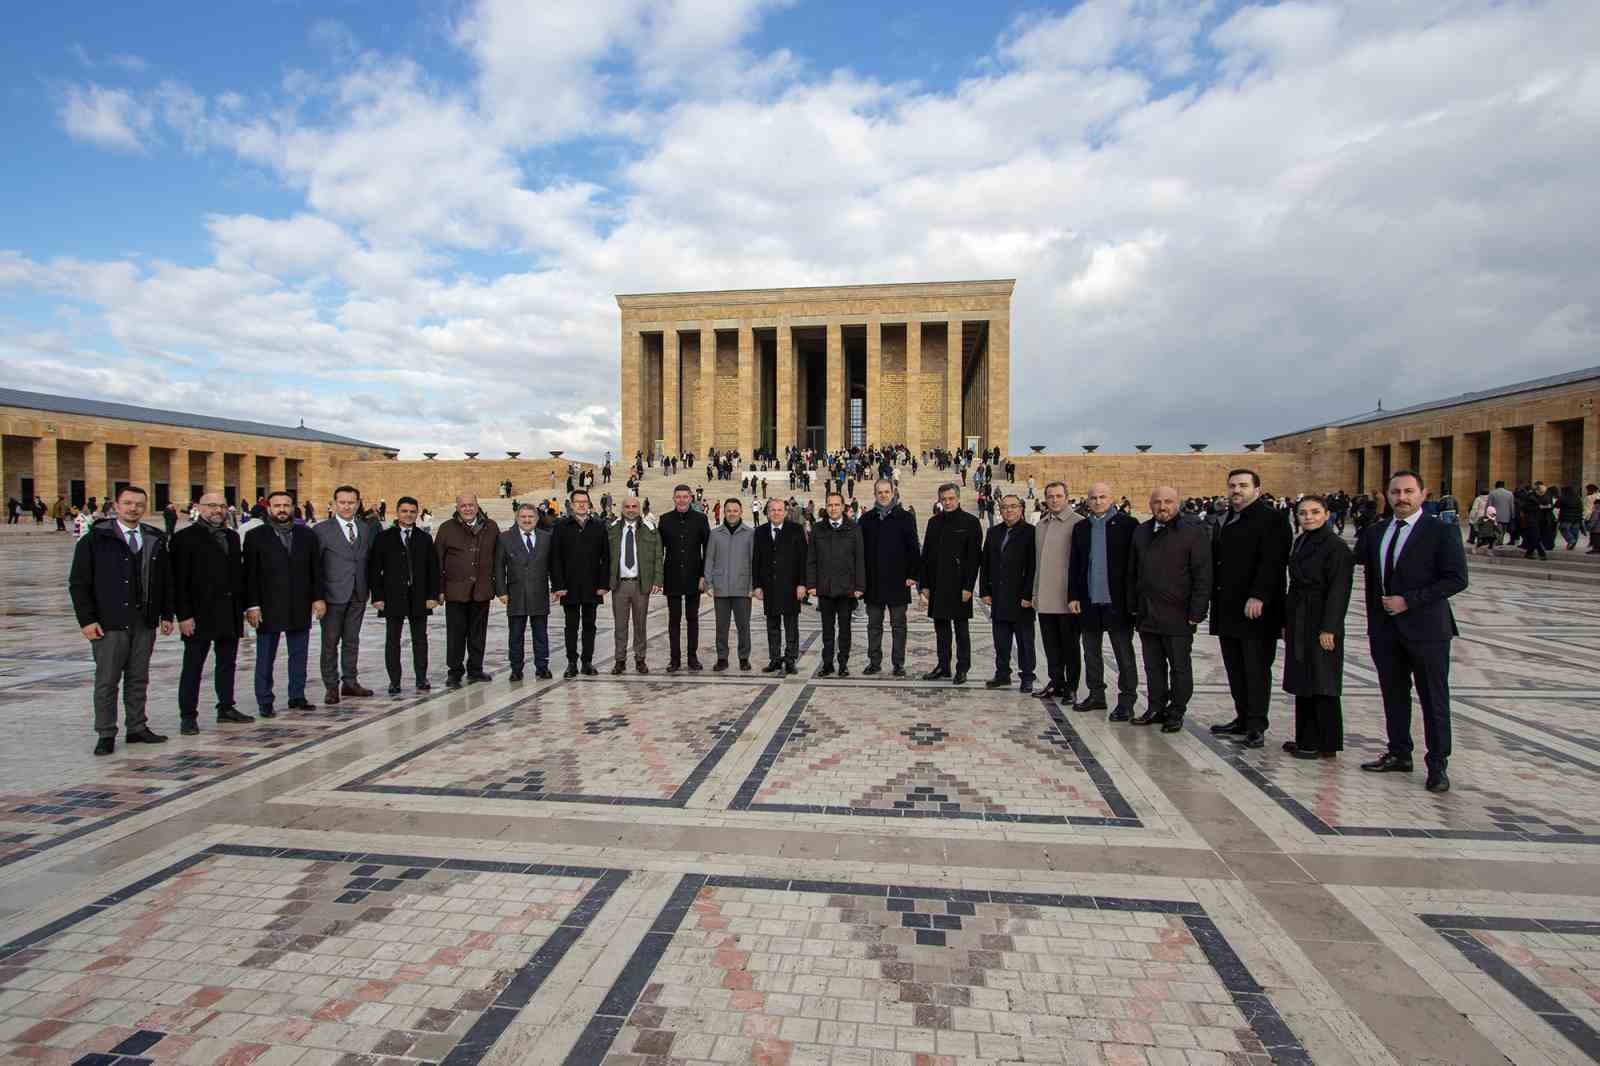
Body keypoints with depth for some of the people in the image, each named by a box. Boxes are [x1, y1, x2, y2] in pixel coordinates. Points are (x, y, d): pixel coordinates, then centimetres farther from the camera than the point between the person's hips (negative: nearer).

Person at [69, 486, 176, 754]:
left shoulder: (156, 540, 9)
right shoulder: (95, 539, -2)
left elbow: (166, 581, 13)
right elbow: (78, 583, -3)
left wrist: (166, 615, 8)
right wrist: (86, 620, -9)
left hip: (145, 623, 4)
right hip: (108, 623, -3)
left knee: (139, 679, 11)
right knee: (107, 681, 2)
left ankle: (137, 727, 20)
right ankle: (106, 735, 10)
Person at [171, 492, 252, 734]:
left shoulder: (232, 537, 14)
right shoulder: (185, 538, -4)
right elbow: (179, 580, -9)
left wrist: (241, 608, 9)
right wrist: (183, 615, -14)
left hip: (230, 614, 6)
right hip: (200, 614, -6)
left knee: (227, 664, 13)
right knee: (193, 667, 2)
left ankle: (226, 708, 23)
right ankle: (188, 716, 8)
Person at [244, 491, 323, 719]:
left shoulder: (307, 535, 8)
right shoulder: (255, 536, 0)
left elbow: (317, 569, 9)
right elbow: (250, 574, -3)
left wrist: (318, 597, 0)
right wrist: (252, 605, -9)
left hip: (300, 608, 3)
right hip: (268, 608, -3)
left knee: (299, 655, 9)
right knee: (265, 658, 5)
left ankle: (297, 696, 19)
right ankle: (265, 702, 13)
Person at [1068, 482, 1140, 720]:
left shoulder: (1127, 524, -3)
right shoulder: (1081, 527, 11)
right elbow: (1074, 565, 11)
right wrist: (1073, 596, 5)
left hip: (1117, 601, -5)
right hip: (1089, 602, 5)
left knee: (1124, 654, 1)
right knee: (1091, 652, 14)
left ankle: (1126, 701, 8)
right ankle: (1096, 695, 25)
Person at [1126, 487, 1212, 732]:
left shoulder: (1194, 532, -6)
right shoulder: (1141, 532, 11)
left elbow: (1202, 576, -9)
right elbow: (1132, 572, 15)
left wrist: (1196, 613, -13)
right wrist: (1133, 606, 11)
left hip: (1178, 617, -5)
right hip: (1147, 615, 5)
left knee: (1180, 667, 7)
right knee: (1153, 666, 13)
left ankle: (1176, 712, 18)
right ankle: (1156, 708, 25)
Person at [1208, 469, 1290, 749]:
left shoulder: (1271, 518, -8)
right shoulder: (1224, 520, 18)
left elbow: (1272, 562, -17)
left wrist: (1258, 597, -24)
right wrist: (1214, 600, 14)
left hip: (1256, 609, -8)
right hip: (1227, 609, 8)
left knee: (1256, 670, -1)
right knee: (1235, 670, 12)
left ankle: (1256, 727, 4)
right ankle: (1242, 719, 21)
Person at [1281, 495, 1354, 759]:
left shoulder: (1336, 546, -12)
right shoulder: (1300, 543, 12)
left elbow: (1339, 590, -16)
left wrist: (1328, 628, -19)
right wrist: (1286, 622, 14)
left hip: (1320, 624, -8)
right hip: (1298, 623, 8)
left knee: (1321, 683, 0)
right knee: (1302, 681, 13)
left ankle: (1324, 745, 10)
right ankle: (1306, 739, 22)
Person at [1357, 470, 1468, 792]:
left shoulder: (1441, 532, -7)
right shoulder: (1374, 532, 9)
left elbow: (1456, 579, -12)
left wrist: (1409, 600, -16)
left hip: (1426, 629, -5)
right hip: (1385, 630, 5)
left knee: (1434, 699, 3)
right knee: (1394, 696, 14)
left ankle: (1438, 763, 14)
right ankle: (1399, 754, 27)